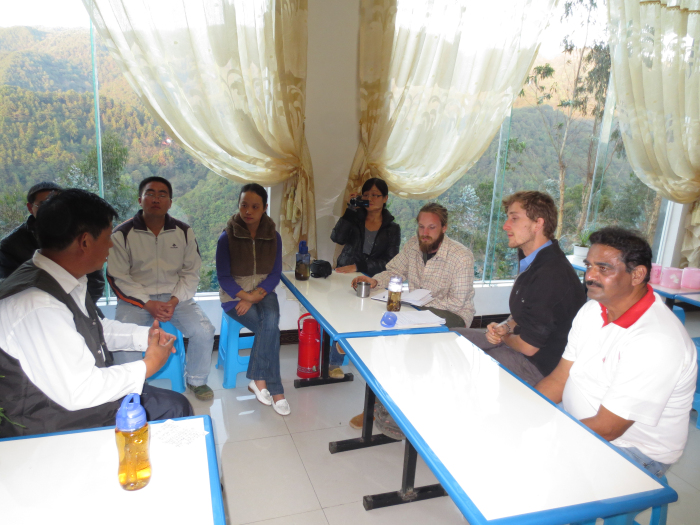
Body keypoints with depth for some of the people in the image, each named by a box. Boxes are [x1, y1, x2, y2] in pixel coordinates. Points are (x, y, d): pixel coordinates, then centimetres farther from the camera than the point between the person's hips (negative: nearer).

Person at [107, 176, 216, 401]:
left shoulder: (184, 232, 2)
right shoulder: (122, 234, -5)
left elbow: (191, 273, 3)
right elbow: (118, 278, -7)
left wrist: (174, 301, -12)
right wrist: (148, 304, -17)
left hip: (175, 296, 2)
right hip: (136, 298, -1)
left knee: (204, 332, -19)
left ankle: (196, 381, 9)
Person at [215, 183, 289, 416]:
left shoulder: (273, 237, 0)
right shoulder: (227, 238, -9)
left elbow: (275, 274, -1)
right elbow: (223, 277, -8)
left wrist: (255, 296, -16)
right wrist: (246, 296, -21)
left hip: (263, 292, 3)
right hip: (234, 295, -2)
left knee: (270, 323, -31)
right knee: (270, 329, -26)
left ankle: (258, 379, -15)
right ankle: (275, 390, -15)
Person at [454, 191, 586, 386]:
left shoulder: (551, 275, -30)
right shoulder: (533, 262, 3)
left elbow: (528, 346, -24)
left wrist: (503, 337, -3)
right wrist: (505, 327, -6)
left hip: (537, 366, -9)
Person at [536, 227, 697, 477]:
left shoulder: (656, 342, -28)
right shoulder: (593, 311, -1)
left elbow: (606, 429, -25)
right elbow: (559, 379, 1)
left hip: (633, 450, -7)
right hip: (579, 428, 7)